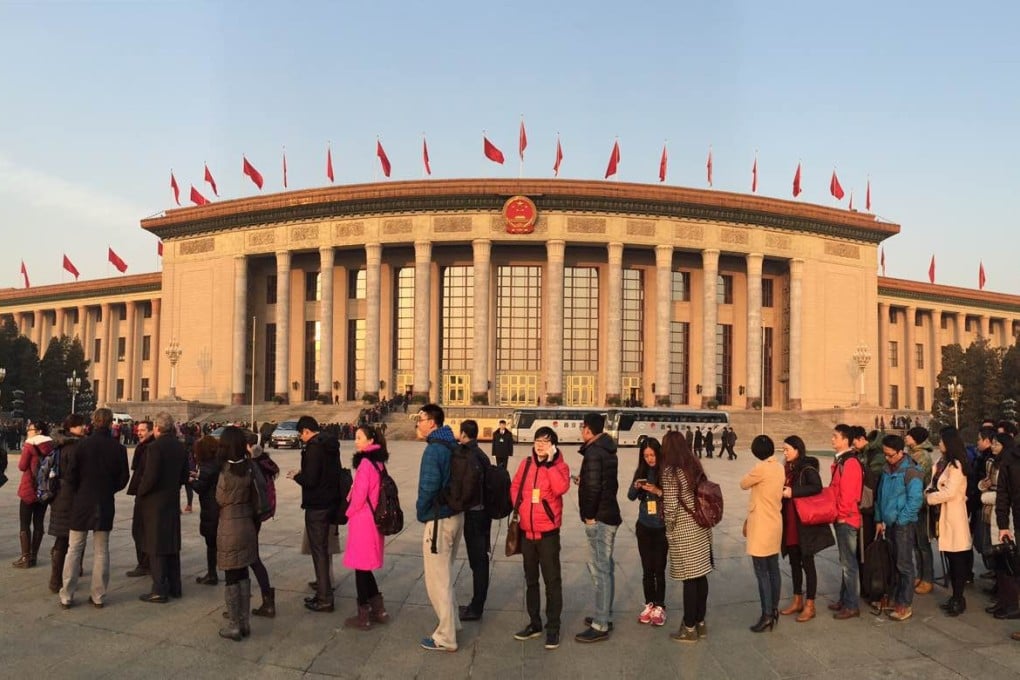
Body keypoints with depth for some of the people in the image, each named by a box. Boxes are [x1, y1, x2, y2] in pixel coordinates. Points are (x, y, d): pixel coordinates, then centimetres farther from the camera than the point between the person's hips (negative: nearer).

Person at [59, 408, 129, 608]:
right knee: (101, 551, 9)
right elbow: (123, 479, -1)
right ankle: (99, 596, 13)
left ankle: (66, 596, 10)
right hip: (105, 504, 1)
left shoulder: (84, 444, -11)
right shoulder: (118, 448, -6)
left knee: (74, 549, 8)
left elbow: (69, 475, -9)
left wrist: (78, 491, 9)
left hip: (82, 502, -1)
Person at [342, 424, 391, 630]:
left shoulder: (365, 462, -17)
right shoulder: (378, 462, 9)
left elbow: (359, 495, -19)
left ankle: (363, 617, 12)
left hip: (362, 520, -8)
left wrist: (350, 512, -1)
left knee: (361, 567, 2)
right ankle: (378, 610, 24)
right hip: (372, 519, 8)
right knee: (365, 567, 18)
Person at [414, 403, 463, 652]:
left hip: (439, 520, -9)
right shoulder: (452, 445, 8)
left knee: (437, 579, 2)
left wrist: (420, 510, -12)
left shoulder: (434, 449, -20)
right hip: (456, 515, 9)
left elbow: (429, 485, -28)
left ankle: (445, 638, 11)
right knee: (446, 573, 24)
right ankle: (451, 622, 38)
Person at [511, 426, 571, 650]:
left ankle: (553, 628, 11)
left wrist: (550, 463, -22)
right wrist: (519, 506, 2)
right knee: (530, 579, 15)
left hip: (548, 532, -5)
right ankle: (534, 623, 28)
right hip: (526, 531, 5)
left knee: (552, 581, 0)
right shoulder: (526, 464, 5)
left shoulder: (559, 466, -6)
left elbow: (561, 489, -25)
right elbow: (515, 486, 15)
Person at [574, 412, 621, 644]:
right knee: (605, 568, 18)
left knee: (599, 570, -6)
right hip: (609, 515, 10)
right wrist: (583, 481, 15)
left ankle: (600, 626, -2)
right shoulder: (607, 451, 13)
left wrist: (589, 515, -15)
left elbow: (593, 487, -25)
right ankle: (605, 615, 29)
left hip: (598, 519, -10)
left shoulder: (593, 453, -17)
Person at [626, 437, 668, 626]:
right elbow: (630, 496, 3)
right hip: (644, 527, 3)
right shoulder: (641, 472, 3)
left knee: (659, 569, -1)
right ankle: (649, 605, 20)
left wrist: (658, 491, -26)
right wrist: (636, 487, -16)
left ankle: (659, 607, 10)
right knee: (647, 569, 9)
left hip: (662, 527, -3)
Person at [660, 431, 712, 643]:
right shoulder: (695, 466, 6)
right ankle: (700, 622, 24)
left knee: (689, 579, 0)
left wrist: (669, 530, -3)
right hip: (701, 527, 7)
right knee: (701, 576, 13)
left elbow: (671, 505, -16)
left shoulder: (670, 471, -15)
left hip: (683, 531, -7)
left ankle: (690, 628, 10)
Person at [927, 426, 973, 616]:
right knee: (952, 558, 13)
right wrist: (929, 491, -1)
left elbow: (949, 492, -20)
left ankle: (959, 599, 5)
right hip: (945, 515, 9)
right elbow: (937, 486, 19)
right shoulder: (946, 463, 14)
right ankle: (956, 596, 20)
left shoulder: (956, 464, -14)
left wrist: (928, 497, -8)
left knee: (958, 559, -1)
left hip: (955, 516, -9)